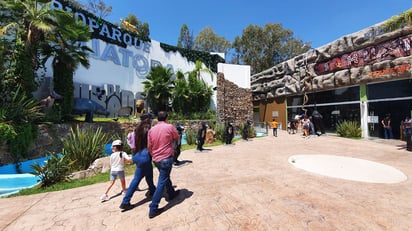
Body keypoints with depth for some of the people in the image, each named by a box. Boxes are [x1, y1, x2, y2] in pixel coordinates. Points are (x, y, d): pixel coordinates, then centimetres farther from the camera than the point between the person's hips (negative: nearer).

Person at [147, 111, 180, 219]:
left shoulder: (151, 130, 0)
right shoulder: (169, 127, -12)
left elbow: (149, 146, 5)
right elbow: (177, 137, 5)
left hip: (156, 159, 6)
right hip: (166, 158, -6)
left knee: (165, 177, 25)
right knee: (162, 182, 0)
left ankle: (172, 194, 45)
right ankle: (153, 209, 3)